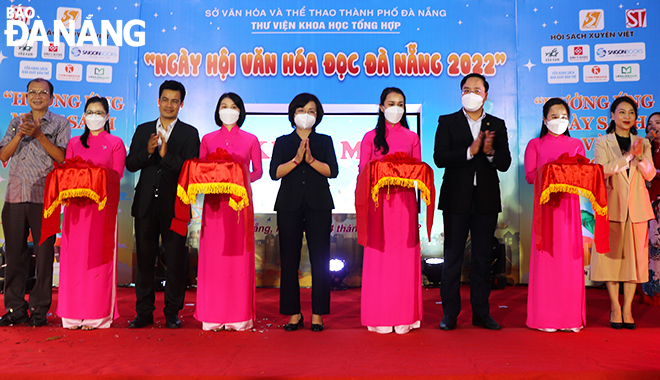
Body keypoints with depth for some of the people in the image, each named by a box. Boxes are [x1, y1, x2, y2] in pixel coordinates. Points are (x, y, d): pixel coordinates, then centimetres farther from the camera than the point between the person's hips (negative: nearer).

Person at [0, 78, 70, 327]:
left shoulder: (60, 123, 8)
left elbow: (61, 157, -3)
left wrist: (38, 134, -10)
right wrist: (21, 133, -5)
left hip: (45, 197, -3)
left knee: (44, 254, -2)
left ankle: (39, 309, 7)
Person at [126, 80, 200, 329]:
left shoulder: (189, 133, 3)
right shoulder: (143, 130, 14)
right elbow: (130, 164, 6)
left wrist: (166, 154, -19)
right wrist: (147, 152, -12)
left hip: (174, 206, -3)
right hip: (146, 205, 3)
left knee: (175, 260, 1)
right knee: (144, 259, 7)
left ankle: (173, 313, 13)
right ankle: (144, 312, 19)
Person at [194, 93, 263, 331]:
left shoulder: (250, 140, 9)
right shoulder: (208, 139, 12)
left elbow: (258, 171, 7)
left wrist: (245, 178, -12)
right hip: (214, 202, 1)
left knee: (239, 255, -1)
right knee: (213, 256, 0)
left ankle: (239, 315, 7)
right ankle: (214, 315, 8)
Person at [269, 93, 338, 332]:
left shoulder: (325, 141, 13)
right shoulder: (282, 142, 13)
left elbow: (332, 171, -2)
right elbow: (274, 172, -2)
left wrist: (311, 160, -15)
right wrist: (296, 159, -13)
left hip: (318, 205, 0)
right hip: (289, 205, 1)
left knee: (320, 259, -3)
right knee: (289, 260, 1)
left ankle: (317, 314, 6)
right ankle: (294, 314, 11)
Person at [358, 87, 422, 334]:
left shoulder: (412, 137, 11)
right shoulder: (371, 137, 8)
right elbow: (363, 171, 4)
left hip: (404, 201, 1)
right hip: (378, 201, -1)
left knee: (404, 256, 0)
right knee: (379, 256, 0)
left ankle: (404, 317, 9)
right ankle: (380, 317, 9)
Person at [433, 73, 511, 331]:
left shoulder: (497, 125, 11)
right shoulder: (447, 122, 5)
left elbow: (505, 164, 3)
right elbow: (439, 158, -9)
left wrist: (490, 152, -17)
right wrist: (470, 151, -19)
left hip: (486, 200, 2)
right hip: (456, 200, -2)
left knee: (483, 258, 8)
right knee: (452, 258, 3)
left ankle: (481, 313, 18)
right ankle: (450, 313, 12)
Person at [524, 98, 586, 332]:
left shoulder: (576, 145, 16)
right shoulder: (535, 145, 10)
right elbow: (530, 176, -2)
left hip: (569, 205, 2)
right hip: (546, 204, -2)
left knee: (569, 257, 0)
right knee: (546, 257, -4)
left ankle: (571, 316, 7)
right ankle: (545, 316, 2)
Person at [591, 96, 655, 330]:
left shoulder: (643, 144, 13)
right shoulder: (602, 143, 5)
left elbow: (650, 174, 2)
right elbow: (602, 170, -11)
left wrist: (639, 156, -15)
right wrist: (628, 155, -16)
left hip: (637, 207, 3)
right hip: (612, 205, -2)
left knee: (634, 255, 2)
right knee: (612, 255, -2)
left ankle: (627, 307, 9)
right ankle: (615, 307, 8)